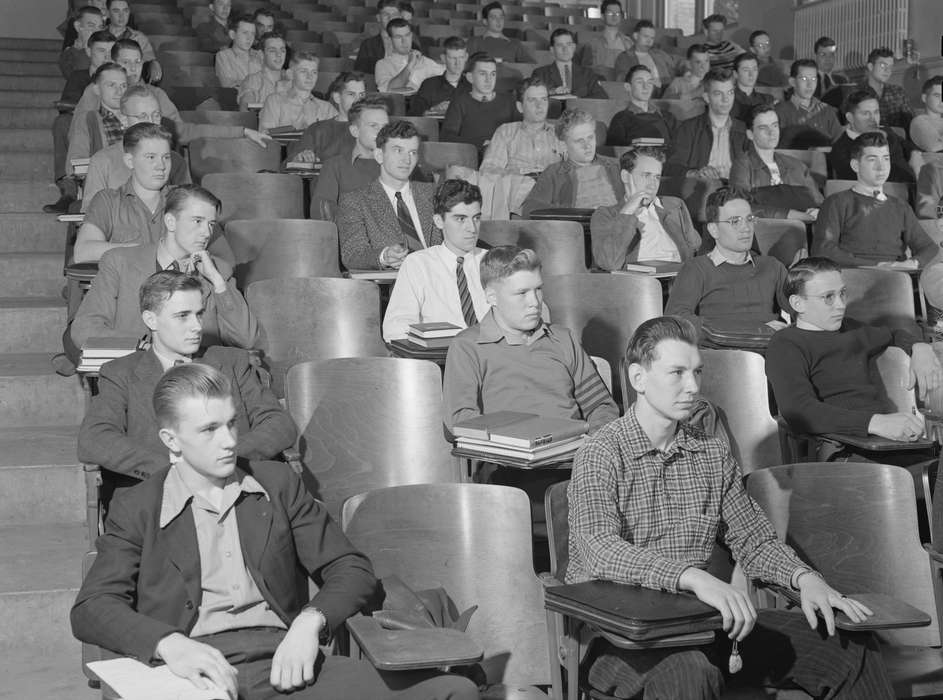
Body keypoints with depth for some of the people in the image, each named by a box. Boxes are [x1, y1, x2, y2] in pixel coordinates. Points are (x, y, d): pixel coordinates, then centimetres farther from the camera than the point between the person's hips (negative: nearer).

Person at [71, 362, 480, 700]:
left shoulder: (278, 484, 19)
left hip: (286, 663, 3)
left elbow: (353, 570, 16)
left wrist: (310, 622, -6)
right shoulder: (136, 509, 12)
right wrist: (169, 644, -20)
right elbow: (90, 610, 0)